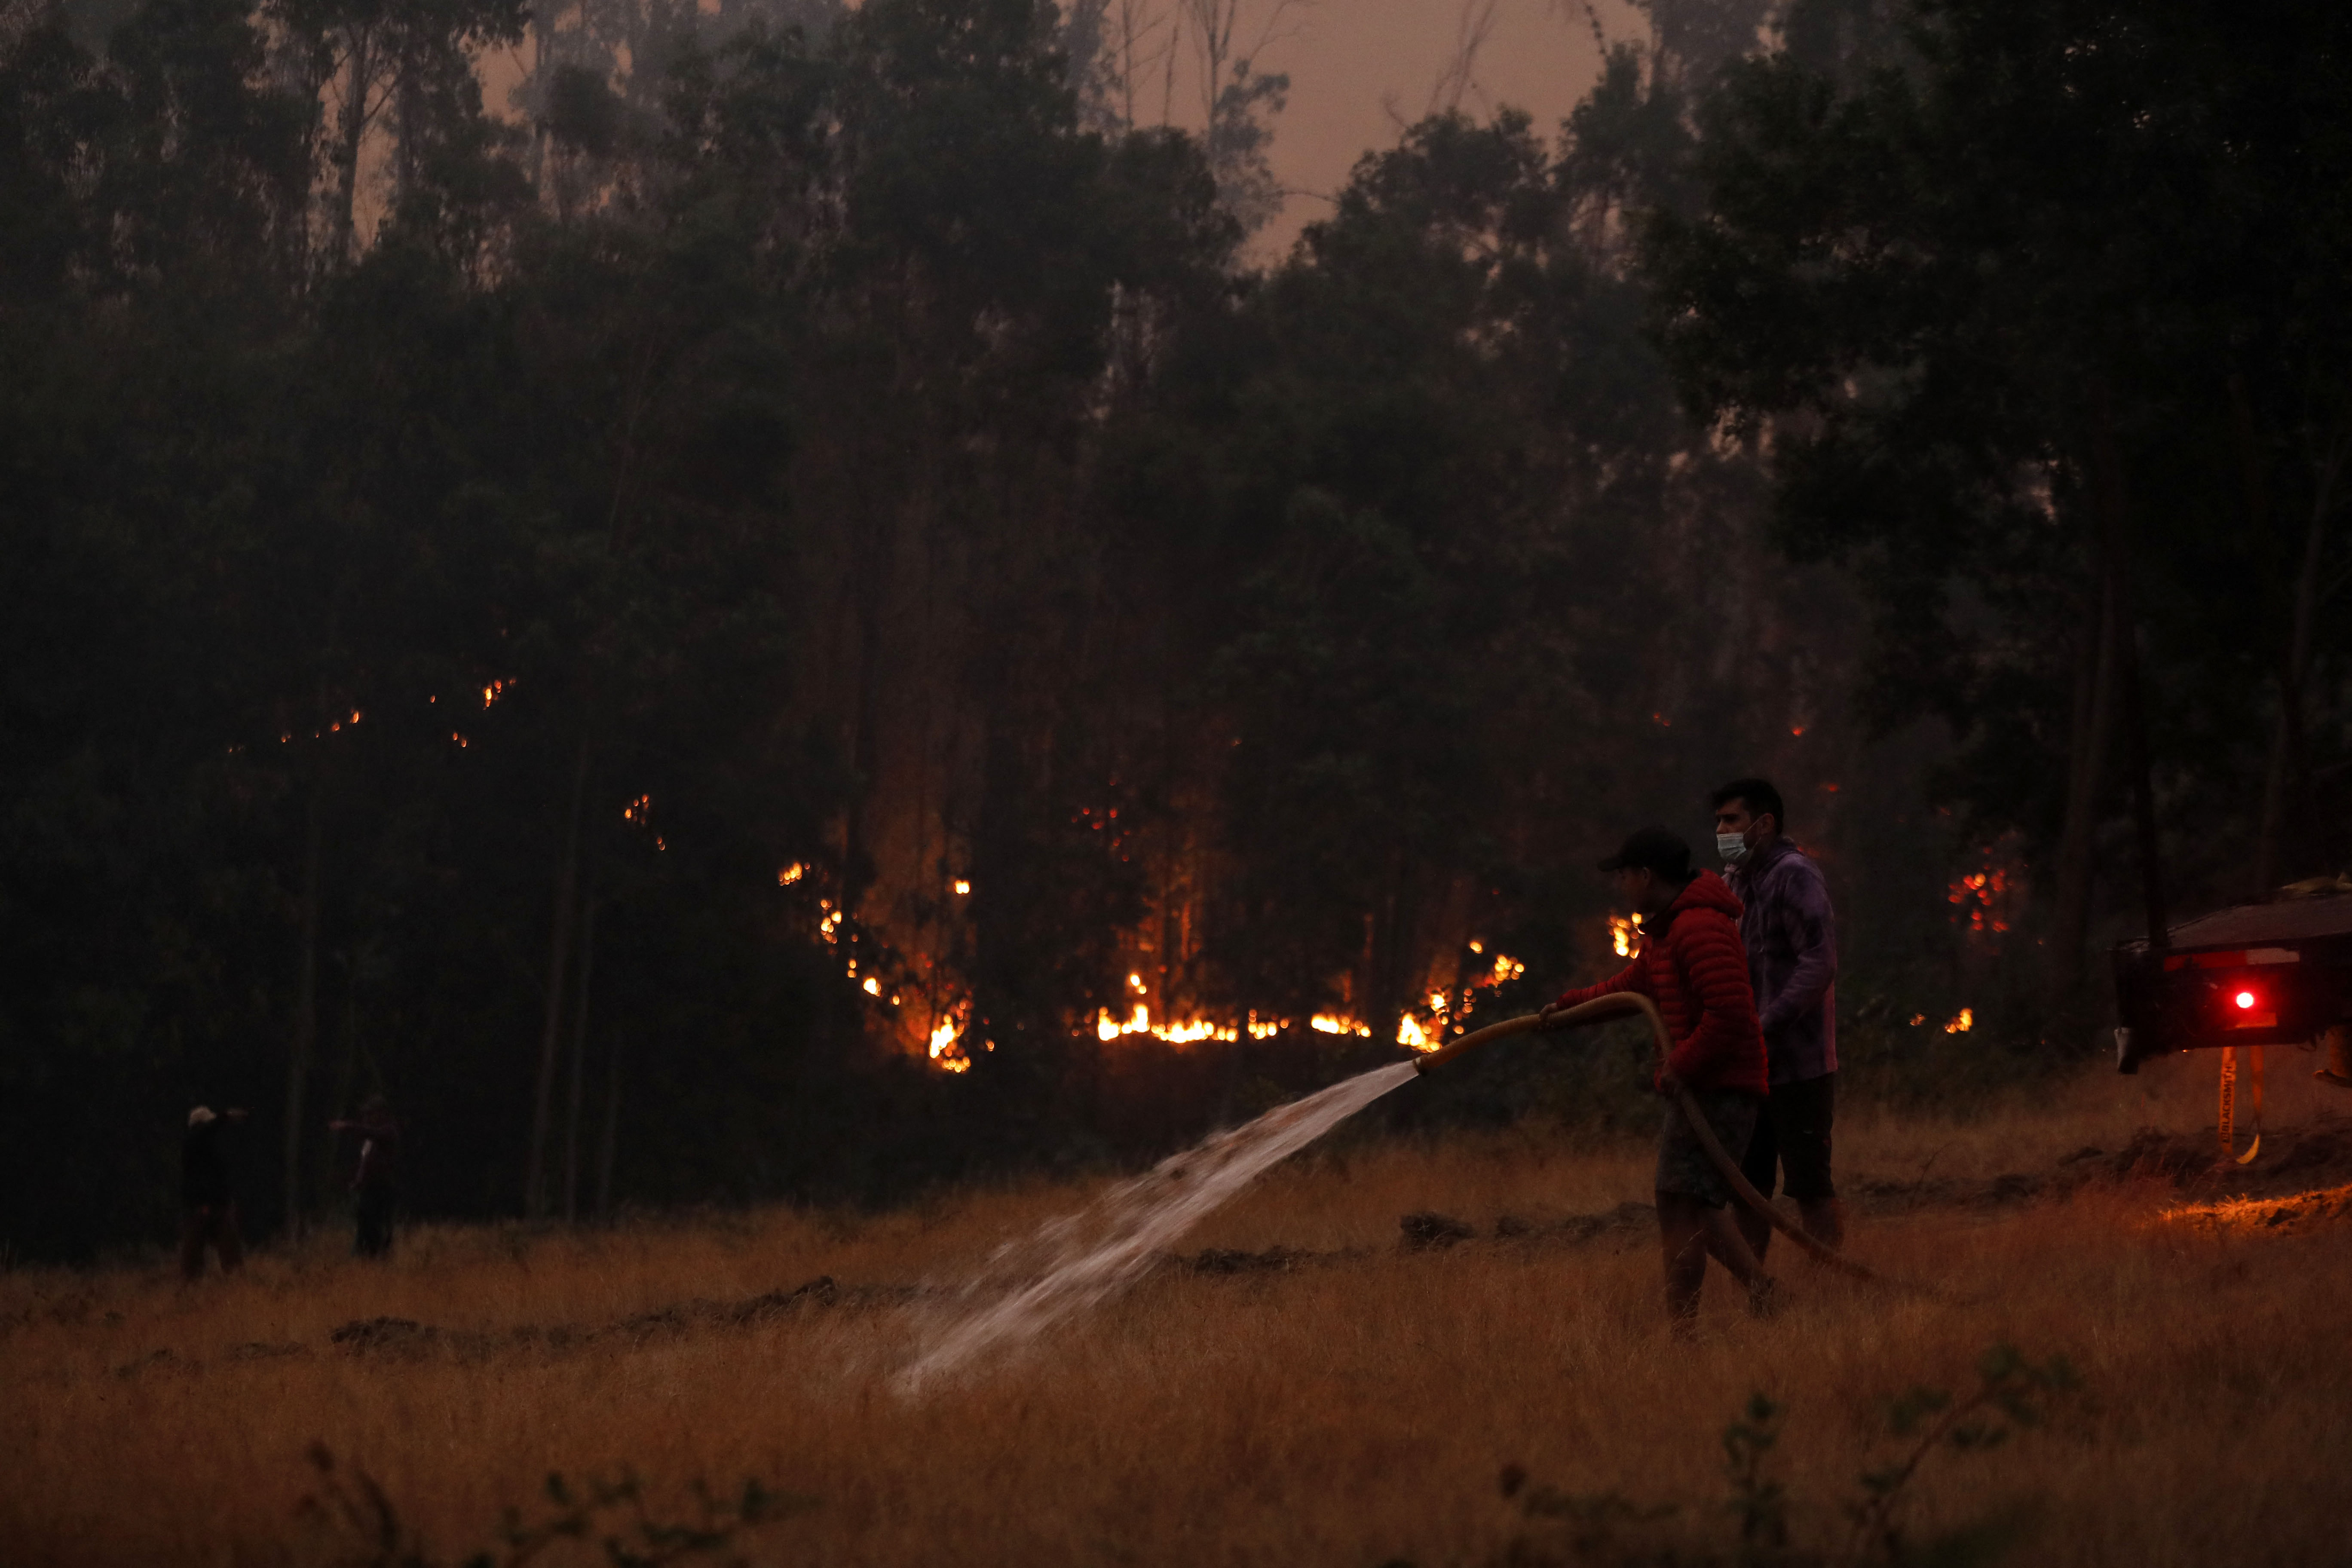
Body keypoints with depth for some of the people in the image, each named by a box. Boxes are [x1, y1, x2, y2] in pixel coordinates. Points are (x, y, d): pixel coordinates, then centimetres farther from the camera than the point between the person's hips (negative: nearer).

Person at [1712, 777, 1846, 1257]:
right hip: (1754, 1065, 9)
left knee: (1810, 1186, -6)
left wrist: (1765, 1027, -24)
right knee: (1748, 1184, 10)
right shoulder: (1741, 881, 16)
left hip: (1799, 1064, -9)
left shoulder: (1795, 876, -11)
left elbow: (1818, 966, -20)